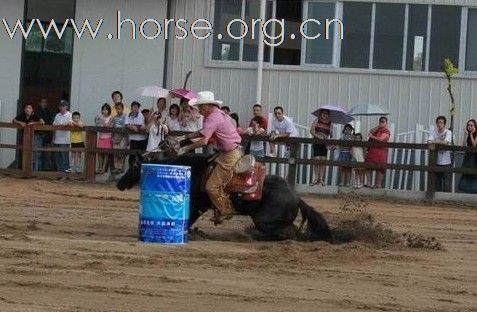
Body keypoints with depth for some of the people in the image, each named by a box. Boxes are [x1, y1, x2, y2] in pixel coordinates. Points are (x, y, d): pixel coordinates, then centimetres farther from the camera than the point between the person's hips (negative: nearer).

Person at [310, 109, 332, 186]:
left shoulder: (330, 123, 8)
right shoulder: (317, 121, 4)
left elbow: (331, 134, 8)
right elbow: (312, 130, -4)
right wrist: (318, 136, -19)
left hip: (325, 143, 1)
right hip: (316, 142, -1)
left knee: (323, 160, -3)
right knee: (317, 159, -9)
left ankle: (321, 179, 1)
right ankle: (316, 178, -5)